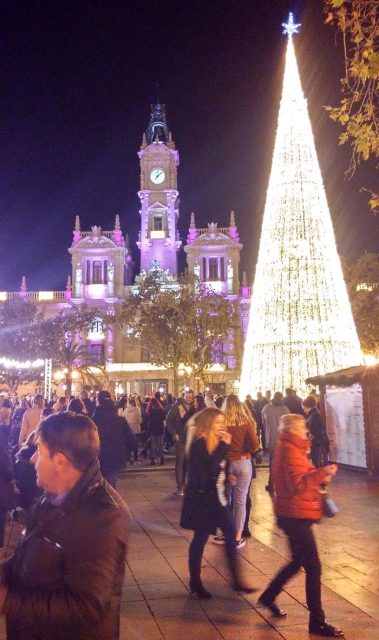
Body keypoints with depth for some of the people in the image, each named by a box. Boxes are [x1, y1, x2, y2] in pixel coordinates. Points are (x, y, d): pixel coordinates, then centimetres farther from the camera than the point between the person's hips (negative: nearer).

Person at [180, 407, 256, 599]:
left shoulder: (216, 442, 8)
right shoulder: (199, 445, -16)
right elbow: (212, 467, -29)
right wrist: (224, 445, -23)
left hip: (217, 496, 8)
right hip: (202, 497, -8)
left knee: (231, 533, 6)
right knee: (201, 538, 3)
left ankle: (237, 580, 15)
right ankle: (195, 582, 18)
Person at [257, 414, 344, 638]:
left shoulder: (290, 448, 13)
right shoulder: (290, 451, -19)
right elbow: (298, 485, -27)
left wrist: (320, 478, 6)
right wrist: (322, 472, -27)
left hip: (294, 514, 11)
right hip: (296, 515, -11)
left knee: (299, 561, 22)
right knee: (313, 567, -5)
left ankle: (269, 596, 34)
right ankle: (317, 622, 4)